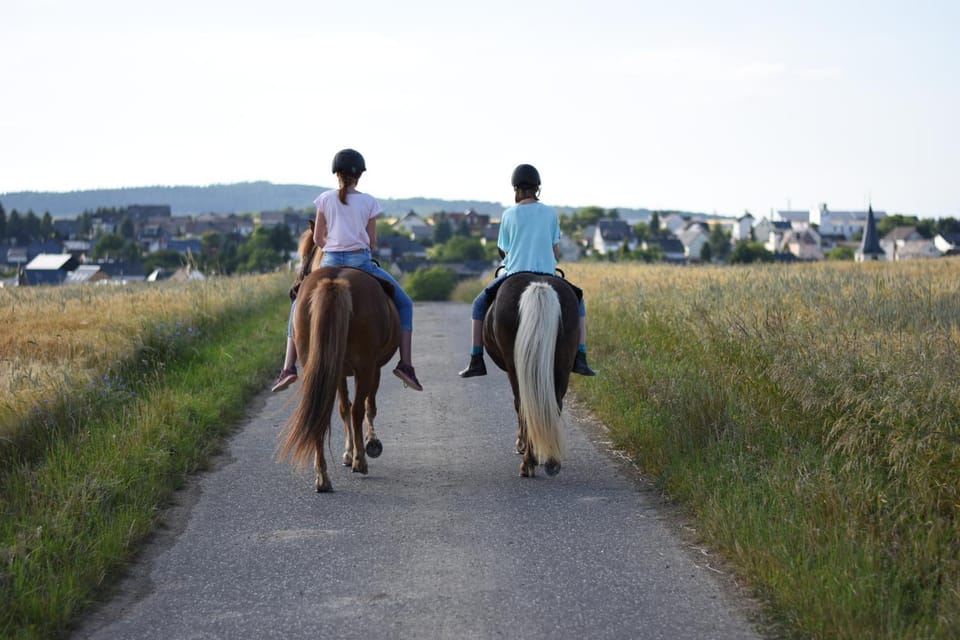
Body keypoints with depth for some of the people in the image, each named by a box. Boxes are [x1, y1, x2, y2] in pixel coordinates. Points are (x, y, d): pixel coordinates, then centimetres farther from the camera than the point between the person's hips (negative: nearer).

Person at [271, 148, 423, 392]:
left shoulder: (325, 199, 4)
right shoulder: (369, 202, 2)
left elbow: (318, 239, 8)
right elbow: (372, 242, 6)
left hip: (330, 262, 1)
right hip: (361, 262, -1)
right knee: (404, 304, 15)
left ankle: (289, 367, 8)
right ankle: (405, 364, 0)